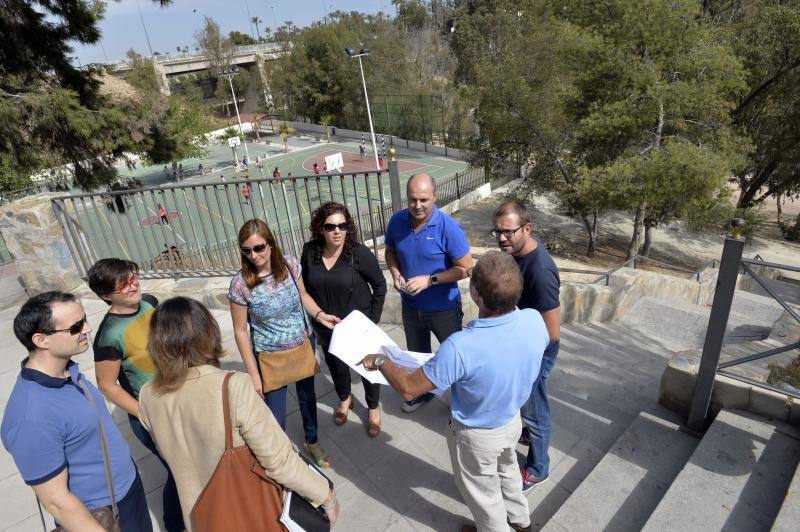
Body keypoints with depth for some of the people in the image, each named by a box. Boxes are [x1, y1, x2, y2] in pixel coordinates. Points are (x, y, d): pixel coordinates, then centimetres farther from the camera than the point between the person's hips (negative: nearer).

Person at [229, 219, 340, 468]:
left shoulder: (291, 264, -15)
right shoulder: (240, 283, -22)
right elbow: (240, 331, -13)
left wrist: (319, 315, -13)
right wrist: (253, 373, -11)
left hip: (304, 345, 3)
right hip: (270, 356, -3)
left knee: (307, 395, 24)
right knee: (276, 413, 8)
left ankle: (312, 442, 52)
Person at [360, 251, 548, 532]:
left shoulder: (461, 347, -43)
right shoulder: (534, 320, -26)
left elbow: (408, 387, -28)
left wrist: (378, 361, -11)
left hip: (477, 435, -5)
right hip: (513, 420, 6)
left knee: (482, 490, 26)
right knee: (507, 467, 36)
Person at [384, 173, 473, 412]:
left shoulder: (448, 227, -25)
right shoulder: (397, 221, -11)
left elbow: (465, 268, -20)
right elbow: (390, 251, 7)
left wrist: (429, 280, -26)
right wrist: (395, 273, -13)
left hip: (444, 309, -5)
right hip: (411, 306, 5)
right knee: (417, 354, 26)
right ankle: (422, 391, 53)